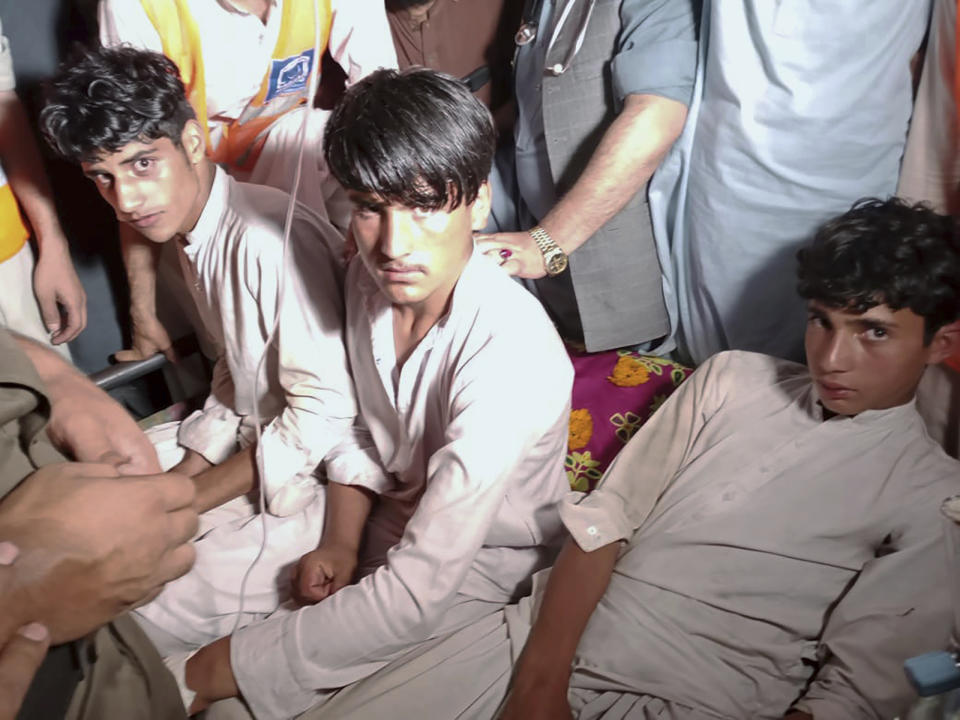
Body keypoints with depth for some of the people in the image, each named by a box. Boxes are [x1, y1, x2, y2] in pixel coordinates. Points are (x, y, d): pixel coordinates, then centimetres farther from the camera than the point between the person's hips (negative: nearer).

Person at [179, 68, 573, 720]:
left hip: (479, 579, -6)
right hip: (388, 532, 7)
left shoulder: (511, 355, -33)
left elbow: (420, 590, -33)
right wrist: (341, 538, -4)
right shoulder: (370, 276, -8)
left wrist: (234, 663, -24)